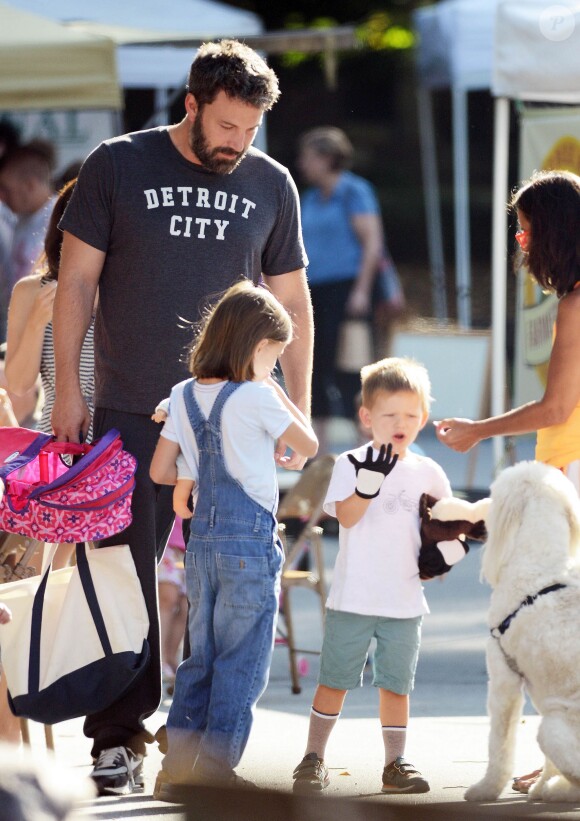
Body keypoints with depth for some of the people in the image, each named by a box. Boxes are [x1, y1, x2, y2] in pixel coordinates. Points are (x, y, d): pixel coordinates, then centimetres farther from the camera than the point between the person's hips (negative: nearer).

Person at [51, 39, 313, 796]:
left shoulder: (271, 185, 5)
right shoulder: (117, 166, -1)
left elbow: (292, 303, 11)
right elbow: (77, 279, 2)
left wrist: (300, 411, 7)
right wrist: (68, 388, -2)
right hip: (129, 414, -2)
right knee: (125, 577, -1)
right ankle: (120, 737, 5)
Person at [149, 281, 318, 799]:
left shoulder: (185, 396, 4)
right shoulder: (256, 398, -13)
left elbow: (160, 471, 8)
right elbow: (309, 445, 0)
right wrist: (275, 388, 5)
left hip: (202, 542, 6)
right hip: (251, 545, -6)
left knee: (199, 660, 14)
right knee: (241, 666, 2)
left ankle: (177, 769, 12)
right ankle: (215, 772, 3)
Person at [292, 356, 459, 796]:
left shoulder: (427, 473, 7)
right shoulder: (351, 464, -4)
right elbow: (346, 516, -18)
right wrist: (369, 483, -33)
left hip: (405, 602, 3)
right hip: (353, 598, -3)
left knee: (395, 684, 7)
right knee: (334, 680, 3)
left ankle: (395, 764, 15)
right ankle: (313, 759, 12)